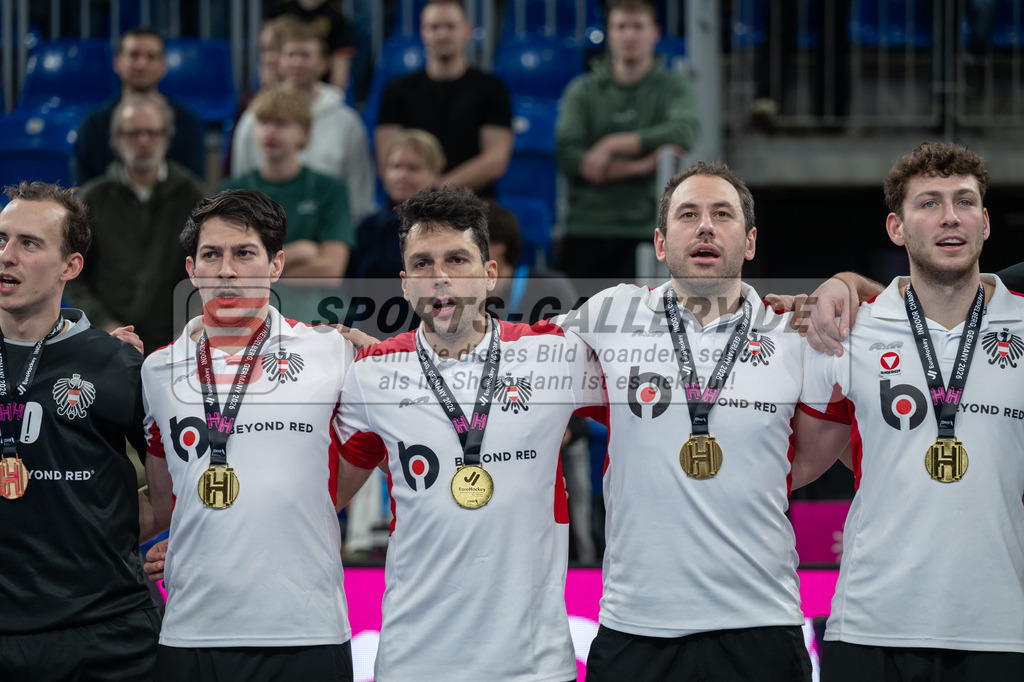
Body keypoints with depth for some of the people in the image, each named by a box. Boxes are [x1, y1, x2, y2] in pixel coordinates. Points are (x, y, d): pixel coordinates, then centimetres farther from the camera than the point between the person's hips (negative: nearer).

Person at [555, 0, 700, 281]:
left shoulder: (673, 87, 8)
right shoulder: (582, 91, 10)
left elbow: (684, 132, -14)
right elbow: (568, 156, -4)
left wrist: (613, 145, -13)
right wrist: (639, 167, -12)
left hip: (644, 232, -2)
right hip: (586, 229, 2)